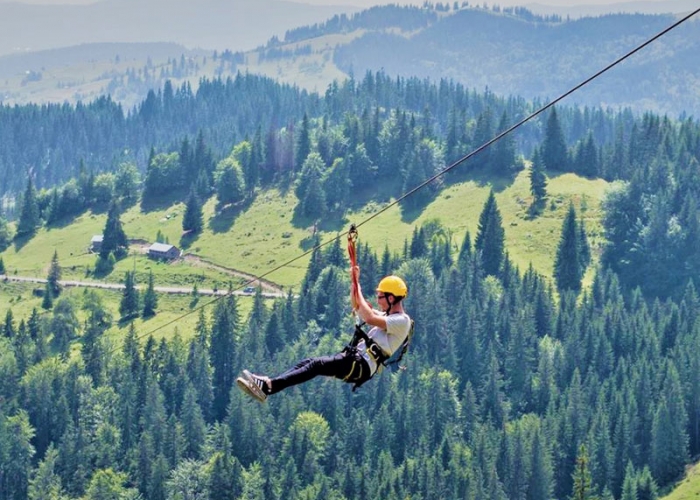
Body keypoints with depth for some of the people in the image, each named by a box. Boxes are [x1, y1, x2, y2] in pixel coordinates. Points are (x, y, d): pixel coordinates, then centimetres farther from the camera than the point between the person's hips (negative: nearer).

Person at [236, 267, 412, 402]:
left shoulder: (402, 321, -8)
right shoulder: (387, 316, 24)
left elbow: (369, 318, -22)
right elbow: (357, 307, 33)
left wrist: (358, 289, -11)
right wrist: (355, 281, 20)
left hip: (362, 365, -10)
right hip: (355, 360, 10)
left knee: (317, 365, -25)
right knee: (308, 362, -6)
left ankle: (268, 386, -38)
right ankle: (266, 384, -22)